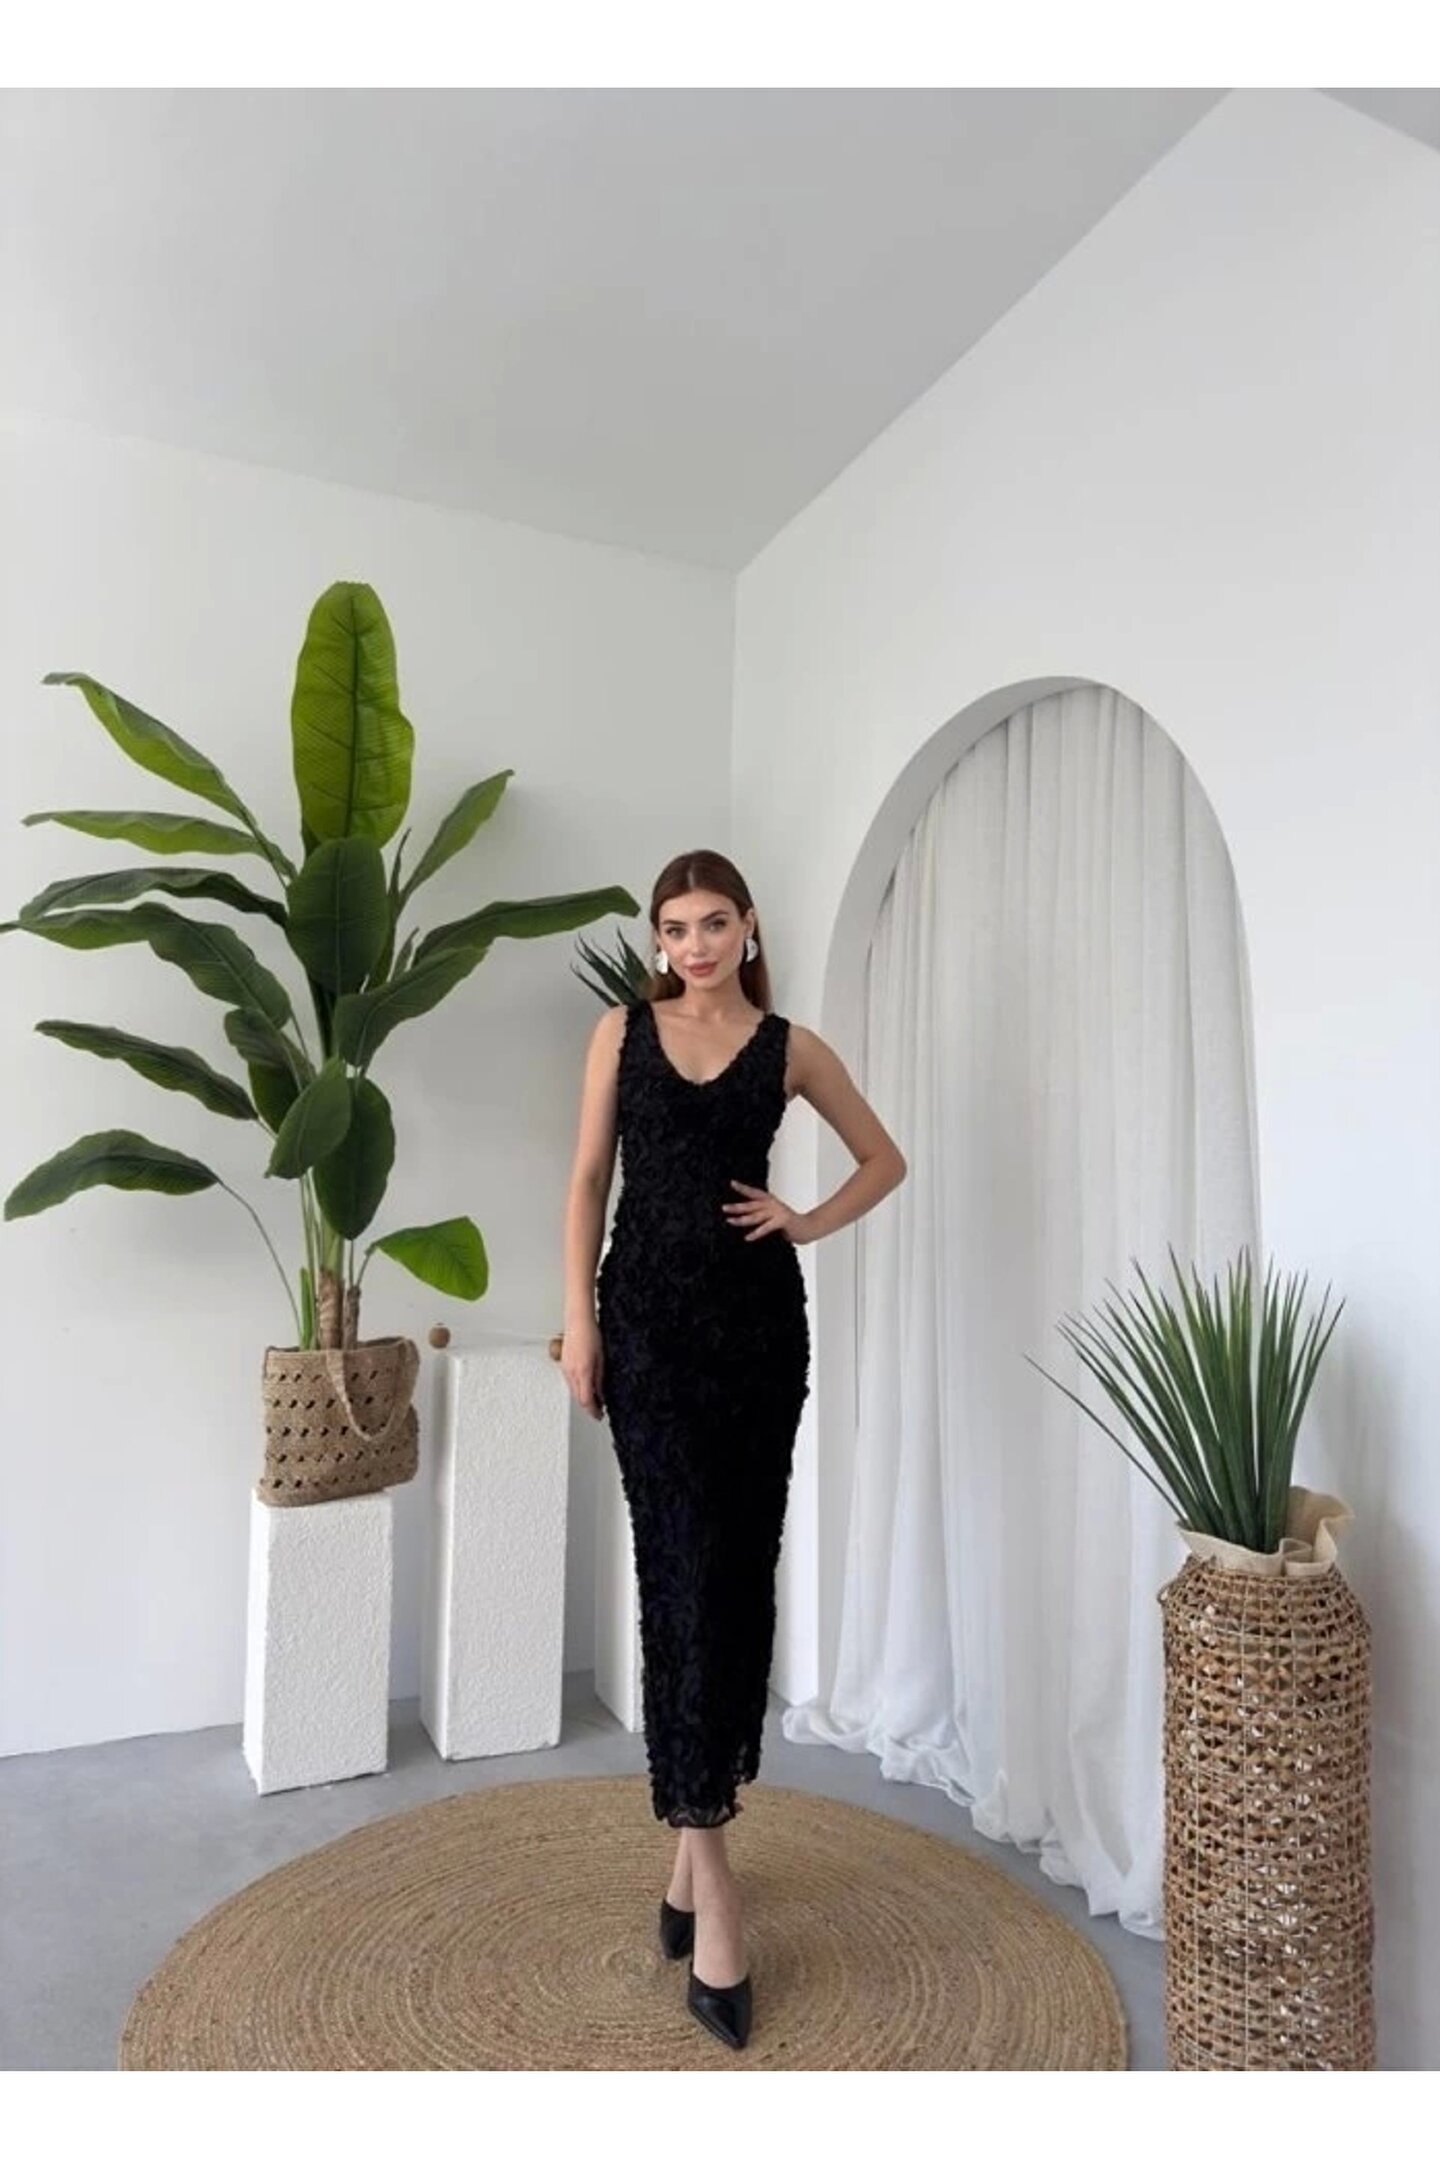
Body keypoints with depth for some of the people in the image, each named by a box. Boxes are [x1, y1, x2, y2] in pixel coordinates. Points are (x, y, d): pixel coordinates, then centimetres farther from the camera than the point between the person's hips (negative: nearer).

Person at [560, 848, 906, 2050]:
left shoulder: (791, 1046, 5)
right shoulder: (623, 1031, 6)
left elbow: (885, 1159, 15)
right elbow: (589, 1177, 4)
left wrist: (810, 1224, 0)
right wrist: (578, 1316, -3)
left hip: (758, 1316, 1)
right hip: (650, 1313, -1)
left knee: (743, 1570, 7)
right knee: (685, 1570, -4)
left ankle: (697, 1827, 28)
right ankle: (711, 1877, 3)